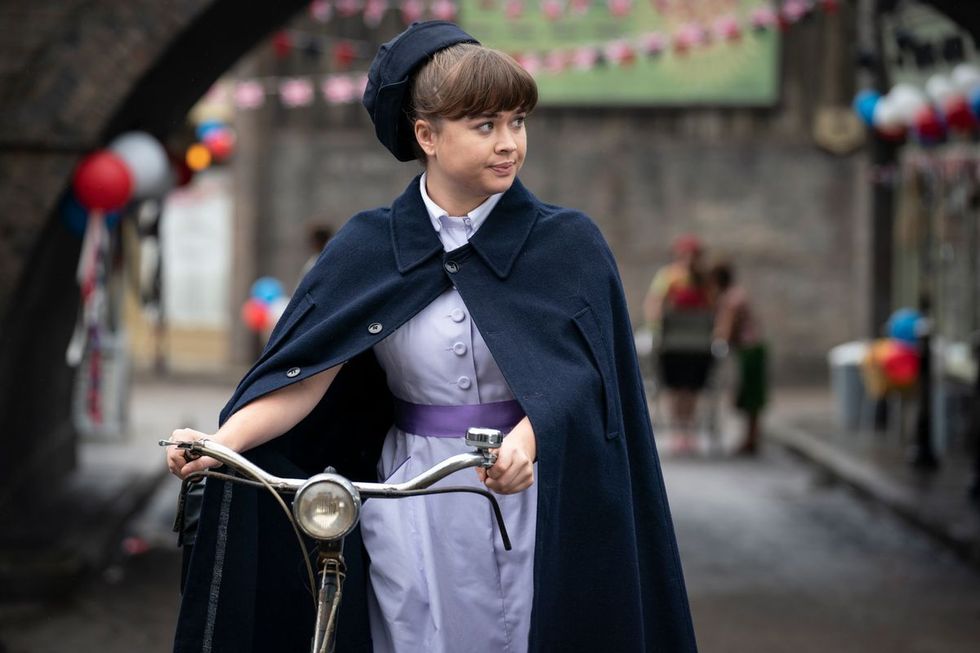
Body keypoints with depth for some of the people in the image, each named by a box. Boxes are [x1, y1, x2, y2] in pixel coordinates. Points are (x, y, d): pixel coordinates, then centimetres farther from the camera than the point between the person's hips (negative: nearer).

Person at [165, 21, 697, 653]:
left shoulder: (569, 245, -3)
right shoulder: (369, 249, 1)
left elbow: (572, 377, -12)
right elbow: (305, 371, -5)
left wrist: (527, 440, -33)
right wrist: (223, 441, -21)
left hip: (531, 501, -1)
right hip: (413, 510, 1)